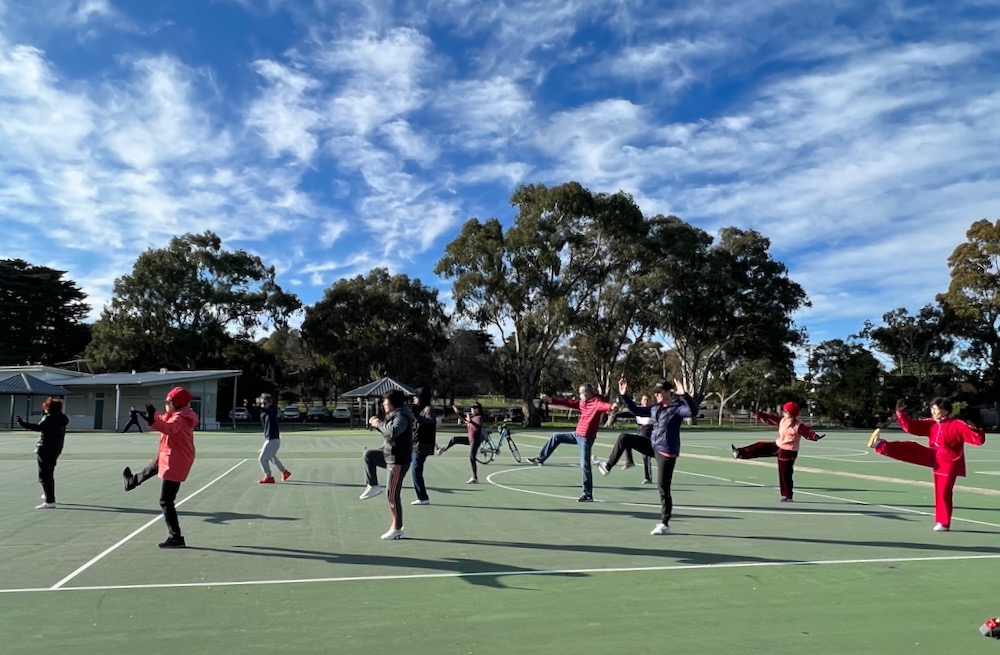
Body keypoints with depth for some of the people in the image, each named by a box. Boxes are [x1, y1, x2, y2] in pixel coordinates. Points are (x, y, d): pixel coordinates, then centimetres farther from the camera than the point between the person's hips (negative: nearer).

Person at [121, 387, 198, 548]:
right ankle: (132, 481, 73)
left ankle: (176, 538, 0)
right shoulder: (178, 415, 3)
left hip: (174, 464, -11)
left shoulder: (179, 418, -26)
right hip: (168, 458, 11)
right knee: (151, 468, 41)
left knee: (166, 502, -6)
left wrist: (152, 421, -63)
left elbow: (169, 428, -50)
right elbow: (165, 418, 26)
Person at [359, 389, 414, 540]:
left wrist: (379, 424, -24)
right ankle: (373, 486, 22)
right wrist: (376, 424, 7)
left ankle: (396, 529, 6)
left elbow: (393, 432, -41)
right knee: (368, 454, 21)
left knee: (392, 495, -3)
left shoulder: (401, 417, -21)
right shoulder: (394, 415, 9)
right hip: (389, 455, 10)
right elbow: (388, 432, 24)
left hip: (398, 461, -10)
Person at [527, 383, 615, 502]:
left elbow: (604, 405, -35)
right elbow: (567, 402, 15)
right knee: (556, 437, 19)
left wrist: (611, 407, -59)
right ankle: (540, 459, 30)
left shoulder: (597, 402, -14)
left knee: (585, 465, -7)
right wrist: (550, 400, 14)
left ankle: (588, 495, 0)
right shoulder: (582, 402, 11)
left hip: (586, 437, -8)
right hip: (577, 434, 9)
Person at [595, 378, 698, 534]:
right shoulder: (655, 408, 9)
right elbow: (635, 410, 18)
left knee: (663, 488, -3)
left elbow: (693, 411, -34)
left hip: (667, 452, -7)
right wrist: (624, 395, 11)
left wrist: (684, 395, -48)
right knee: (624, 438, 3)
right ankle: (607, 467, 15)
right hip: (653, 446, 7)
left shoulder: (677, 407, -14)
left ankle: (665, 525, 9)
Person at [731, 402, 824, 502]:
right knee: (760, 446, 7)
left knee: (785, 474, 0)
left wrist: (815, 437, -56)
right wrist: (759, 415, 19)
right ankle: (740, 453, 16)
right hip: (777, 446, 7)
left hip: (788, 452, -7)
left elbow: (807, 431, -37)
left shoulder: (798, 425, -22)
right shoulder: (782, 420, 0)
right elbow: (769, 418, 12)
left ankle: (787, 496, 12)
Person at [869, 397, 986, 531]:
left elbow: (978, 440, -18)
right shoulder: (931, 423, 4)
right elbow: (911, 426, 7)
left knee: (943, 492, -2)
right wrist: (901, 413, -3)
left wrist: (977, 431, -39)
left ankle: (943, 523, 10)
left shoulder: (958, 425, -14)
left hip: (947, 463, -6)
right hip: (933, 457, 6)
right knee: (910, 449, -10)